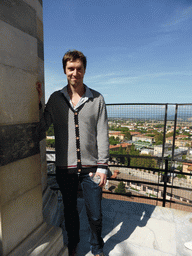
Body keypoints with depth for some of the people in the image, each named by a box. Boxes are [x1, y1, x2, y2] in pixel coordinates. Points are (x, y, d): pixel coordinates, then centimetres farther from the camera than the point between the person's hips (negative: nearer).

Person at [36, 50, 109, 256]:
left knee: (95, 214, 12)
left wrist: (102, 166, -4)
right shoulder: (55, 99, 1)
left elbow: (102, 135, -2)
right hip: (64, 168, 2)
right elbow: (41, 128, 4)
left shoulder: (97, 99, -1)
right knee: (69, 210, 21)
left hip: (90, 168, -1)